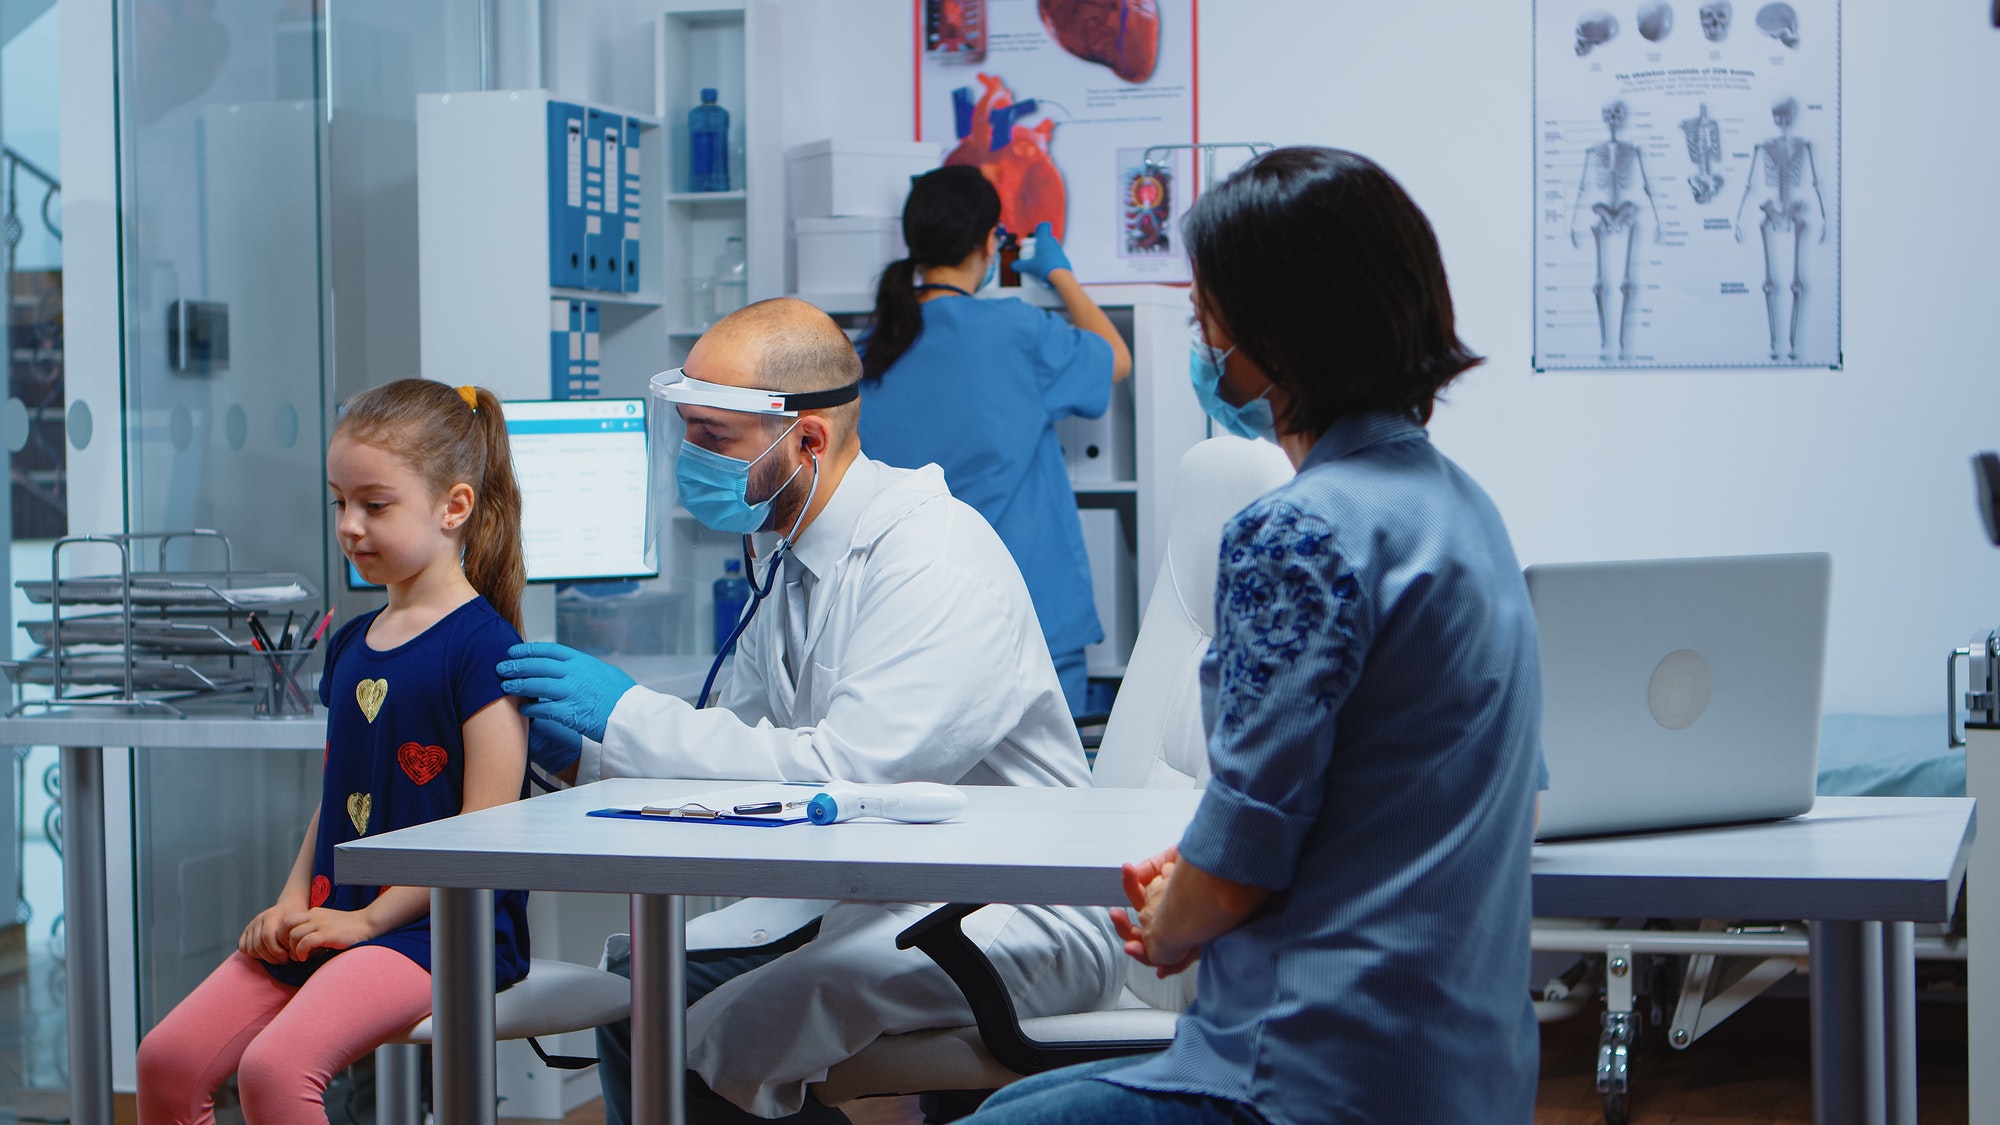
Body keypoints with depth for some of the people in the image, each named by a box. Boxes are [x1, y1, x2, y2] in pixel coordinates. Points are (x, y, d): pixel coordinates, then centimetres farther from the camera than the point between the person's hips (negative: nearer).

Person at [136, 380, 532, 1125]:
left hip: (438, 925, -8)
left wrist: (368, 919, -14)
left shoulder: (481, 646, -10)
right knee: (167, 1058, -4)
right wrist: (294, 900, 4)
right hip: (336, 918, 8)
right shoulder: (350, 645, 16)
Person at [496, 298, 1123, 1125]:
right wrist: (589, 752, -4)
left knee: (720, 1038, -26)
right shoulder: (788, 559, 9)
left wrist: (629, 718, -20)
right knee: (635, 980, 0)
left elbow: (851, 771, -28)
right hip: (860, 897, 9)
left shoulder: (936, 556, -19)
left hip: (1017, 918, -9)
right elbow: (744, 748, 13)